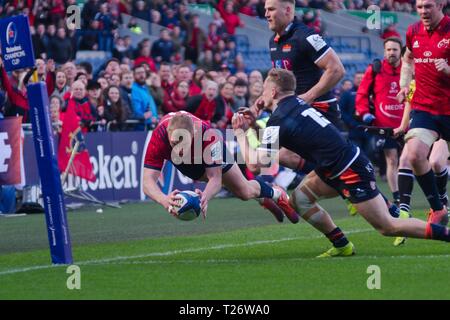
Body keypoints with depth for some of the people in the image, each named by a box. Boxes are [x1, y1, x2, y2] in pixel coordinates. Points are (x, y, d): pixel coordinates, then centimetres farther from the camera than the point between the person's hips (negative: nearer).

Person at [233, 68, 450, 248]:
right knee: (300, 197, 14)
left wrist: (240, 132, -1)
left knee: (387, 226, -6)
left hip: (350, 172, -9)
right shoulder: (296, 103, 11)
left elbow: (256, 163, -12)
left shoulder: (278, 121, -13)